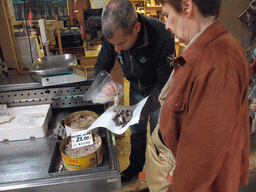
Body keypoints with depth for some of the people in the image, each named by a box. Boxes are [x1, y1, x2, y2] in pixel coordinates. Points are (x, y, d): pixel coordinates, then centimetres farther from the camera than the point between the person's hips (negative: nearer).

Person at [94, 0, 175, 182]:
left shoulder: (163, 39, -37)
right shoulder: (113, 35, -22)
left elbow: (165, 84, -30)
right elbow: (101, 66, -8)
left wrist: (142, 110, -40)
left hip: (158, 93, -3)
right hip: (137, 89, 4)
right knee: (136, 130, 18)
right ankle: (136, 165, 45)